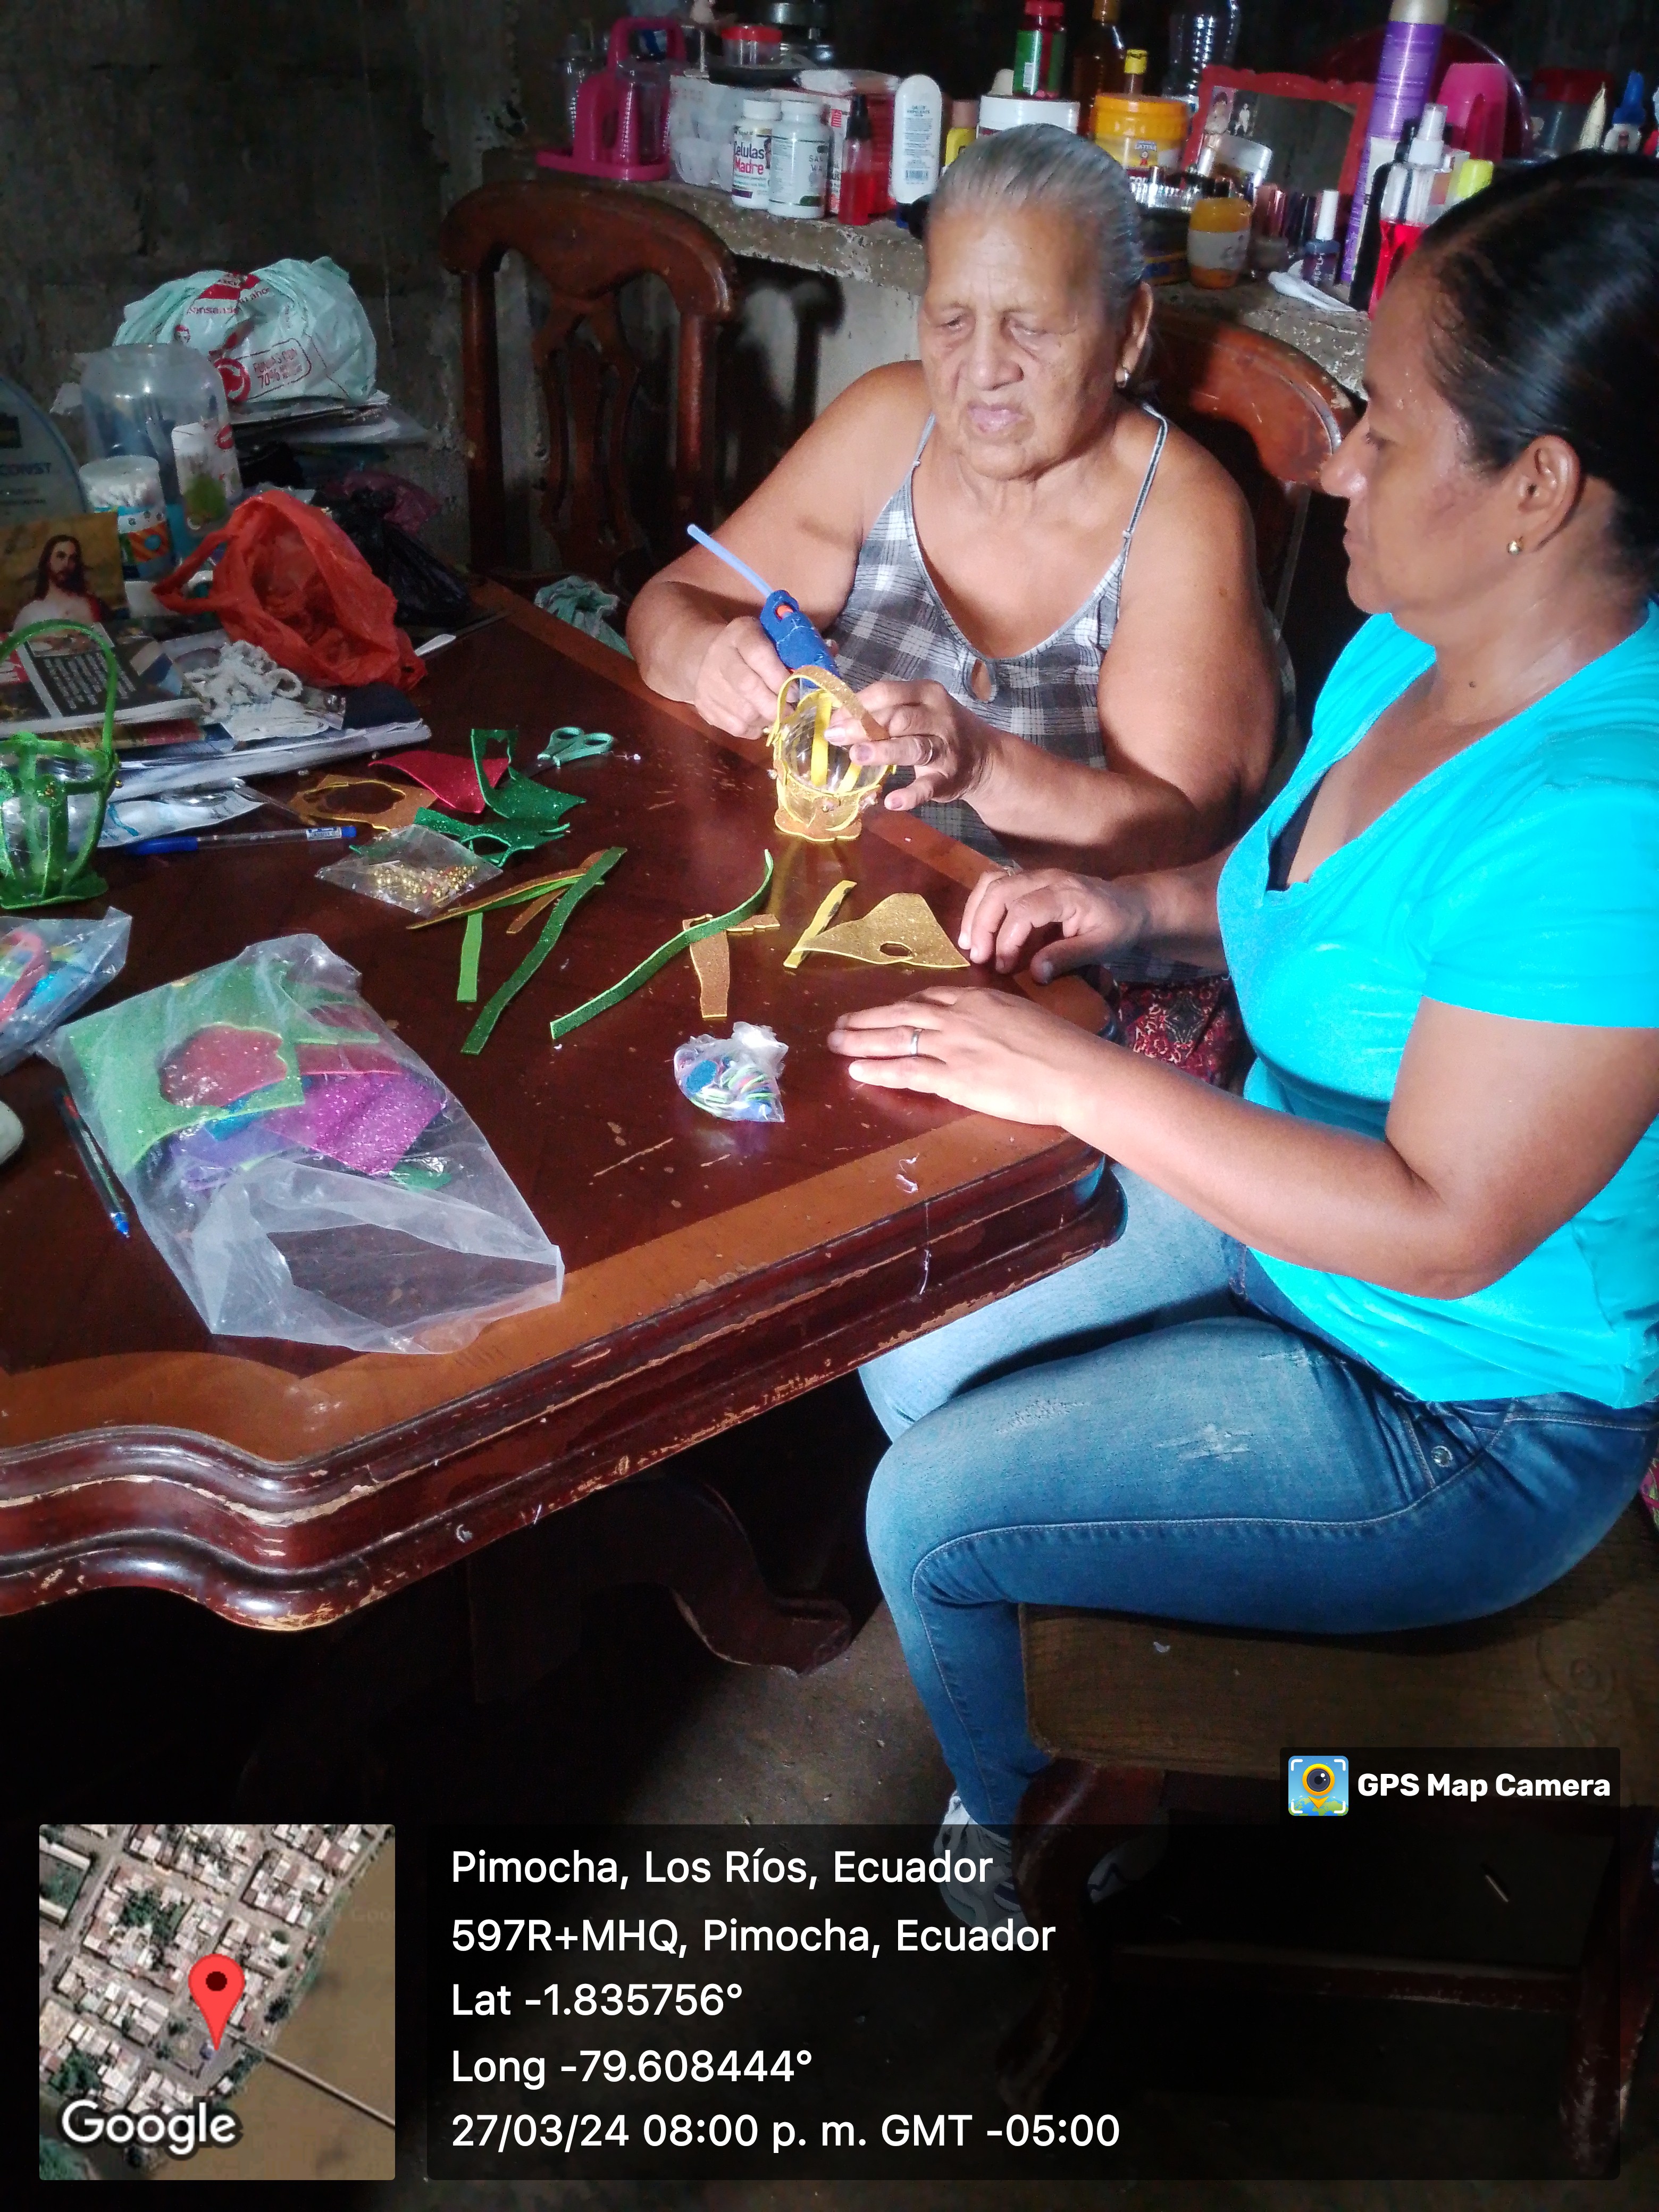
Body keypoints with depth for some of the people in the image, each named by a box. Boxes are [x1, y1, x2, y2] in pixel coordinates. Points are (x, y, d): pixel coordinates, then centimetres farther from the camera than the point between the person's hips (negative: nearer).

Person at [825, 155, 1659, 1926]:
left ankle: (1018, 1846, 32)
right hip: (1281, 1213, 9)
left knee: (929, 1512, -5)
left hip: (1461, 1419, -8)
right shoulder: (1403, 654, -4)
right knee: (901, 1341, 11)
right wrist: (1138, 904, -5)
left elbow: (1443, 1226, -31)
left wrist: (1071, 1077, -28)